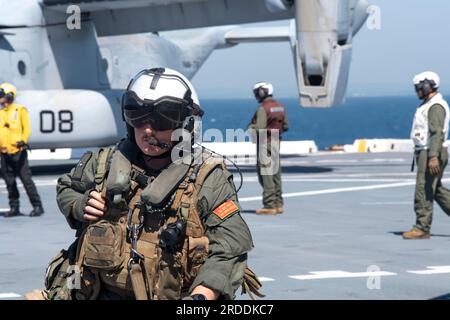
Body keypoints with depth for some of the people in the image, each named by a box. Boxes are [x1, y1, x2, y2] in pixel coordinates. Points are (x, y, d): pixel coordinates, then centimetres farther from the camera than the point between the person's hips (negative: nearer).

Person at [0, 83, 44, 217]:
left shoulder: (20, 110, -1)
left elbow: (26, 127, -9)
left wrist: (23, 140, -25)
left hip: (18, 151, -6)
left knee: (26, 179, -7)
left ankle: (37, 206, -3)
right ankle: (14, 207, 16)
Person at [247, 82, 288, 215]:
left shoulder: (263, 109, -16)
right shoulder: (280, 107, 9)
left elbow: (259, 129, -22)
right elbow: (285, 126, 13)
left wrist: (250, 128, -3)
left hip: (265, 144, -8)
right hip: (276, 143, 8)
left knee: (265, 176, -5)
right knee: (276, 174, 13)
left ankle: (269, 206, -6)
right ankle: (278, 204, 16)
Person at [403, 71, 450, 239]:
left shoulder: (436, 106, -16)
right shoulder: (428, 105, 18)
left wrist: (433, 157, -32)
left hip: (431, 154, -11)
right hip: (426, 153, 11)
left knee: (423, 191, -8)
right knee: (436, 190, 14)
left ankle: (422, 228, -6)